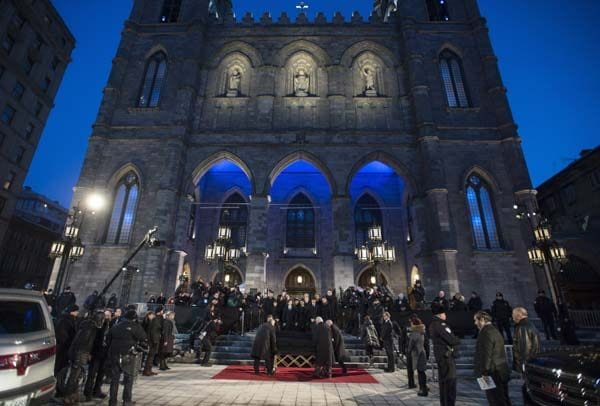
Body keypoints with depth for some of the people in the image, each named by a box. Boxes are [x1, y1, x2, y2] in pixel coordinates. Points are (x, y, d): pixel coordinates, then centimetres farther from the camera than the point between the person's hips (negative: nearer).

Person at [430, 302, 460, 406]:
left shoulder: (433, 324, 11)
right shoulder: (440, 325, -20)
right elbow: (451, 340, -20)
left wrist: (454, 339, 3)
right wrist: (458, 340, 1)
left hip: (439, 355, 10)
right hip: (447, 355, -10)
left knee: (443, 381, 18)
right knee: (450, 381, -3)